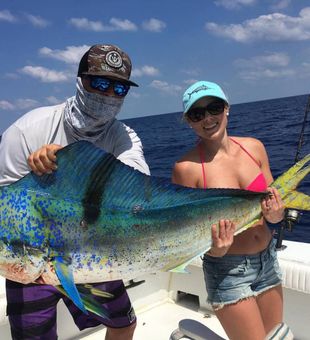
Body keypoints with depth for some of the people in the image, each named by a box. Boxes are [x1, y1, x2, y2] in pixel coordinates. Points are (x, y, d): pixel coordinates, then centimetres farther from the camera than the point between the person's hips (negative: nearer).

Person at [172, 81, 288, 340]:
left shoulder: (254, 147, -2)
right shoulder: (187, 167, -17)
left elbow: (275, 211, 5)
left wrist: (275, 214, -16)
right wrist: (215, 249, -30)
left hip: (268, 260, 6)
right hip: (226, 270, -6)